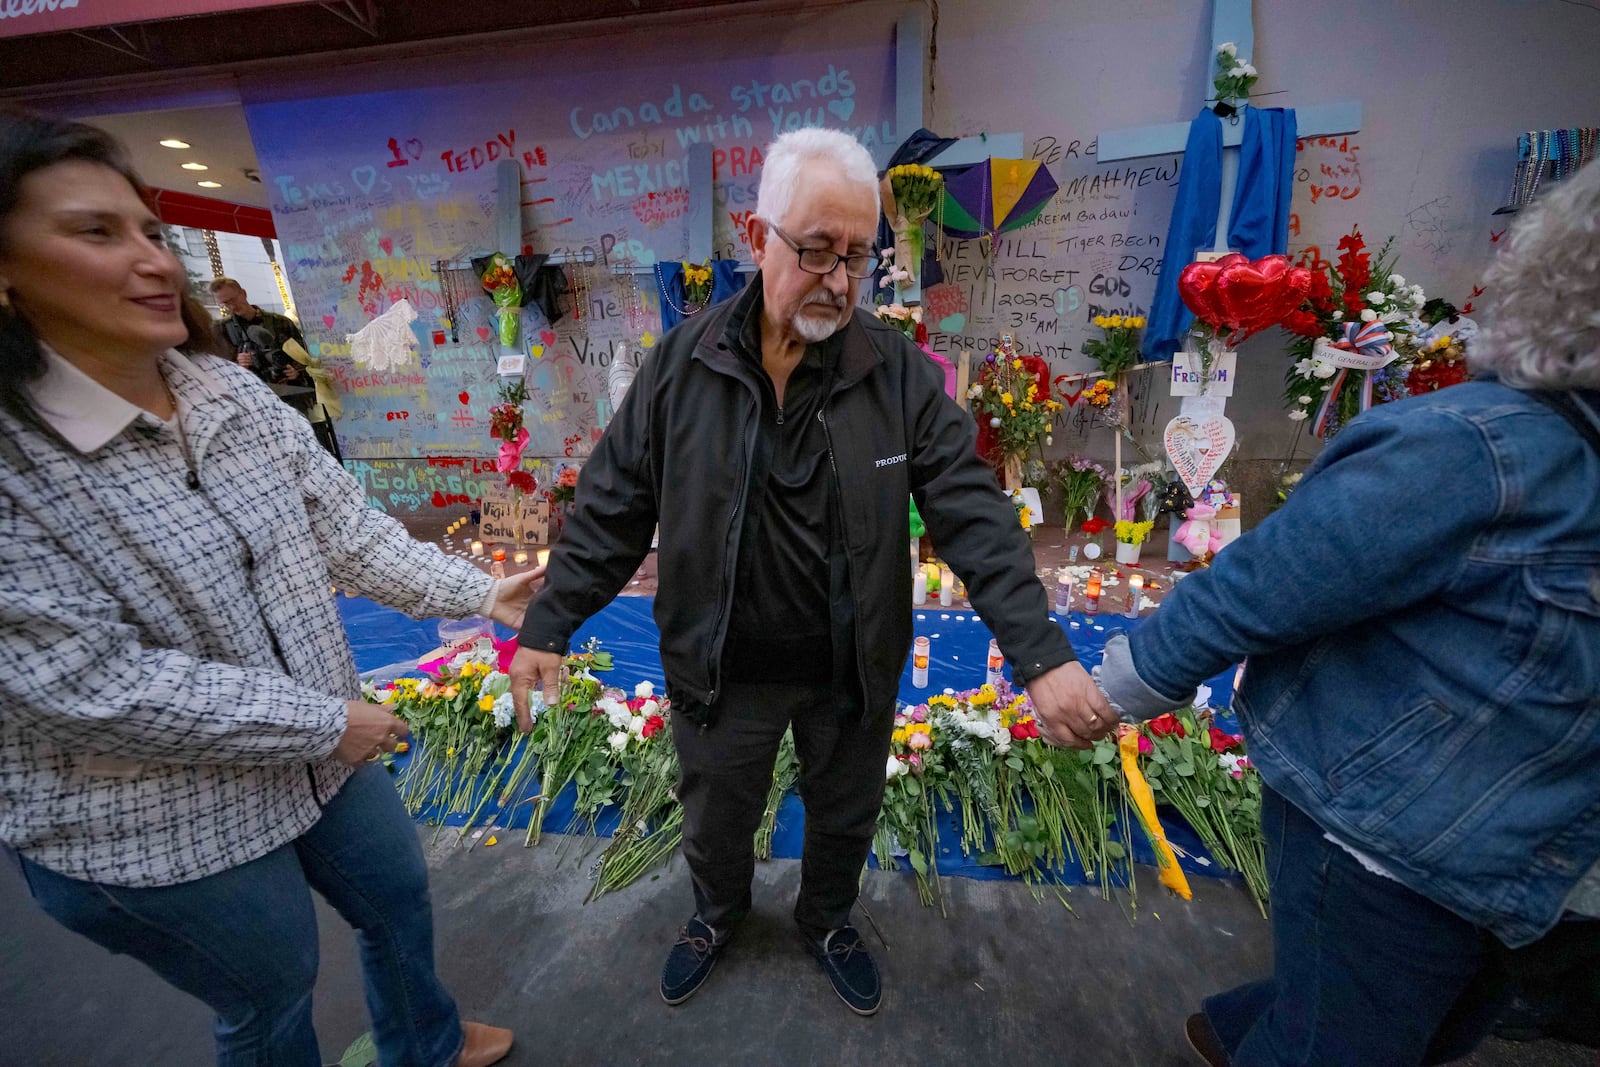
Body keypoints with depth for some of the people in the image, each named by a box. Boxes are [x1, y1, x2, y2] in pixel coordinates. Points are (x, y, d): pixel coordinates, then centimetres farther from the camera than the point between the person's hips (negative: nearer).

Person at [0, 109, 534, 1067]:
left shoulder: (233, 393, -4)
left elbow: (348, 530, -1)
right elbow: (89, 688, -25)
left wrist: (479, 593, -4)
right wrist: (325, 723, -20)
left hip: (321, 750, 6)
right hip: (155, 831, -6)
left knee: (400, 899, 26)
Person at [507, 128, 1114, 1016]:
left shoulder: (901, 373, -11)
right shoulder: (680, 365, -10)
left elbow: (974, 515, -14)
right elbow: (613, 506, -5)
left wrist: (1042, 655, -23)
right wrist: (548, 626, -4)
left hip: (853, 671, 1)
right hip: (719, 672, 1)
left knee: (844, 818, 25)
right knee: (715, 822, 25)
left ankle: (827, 921, 60)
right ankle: (717, 914, 61)